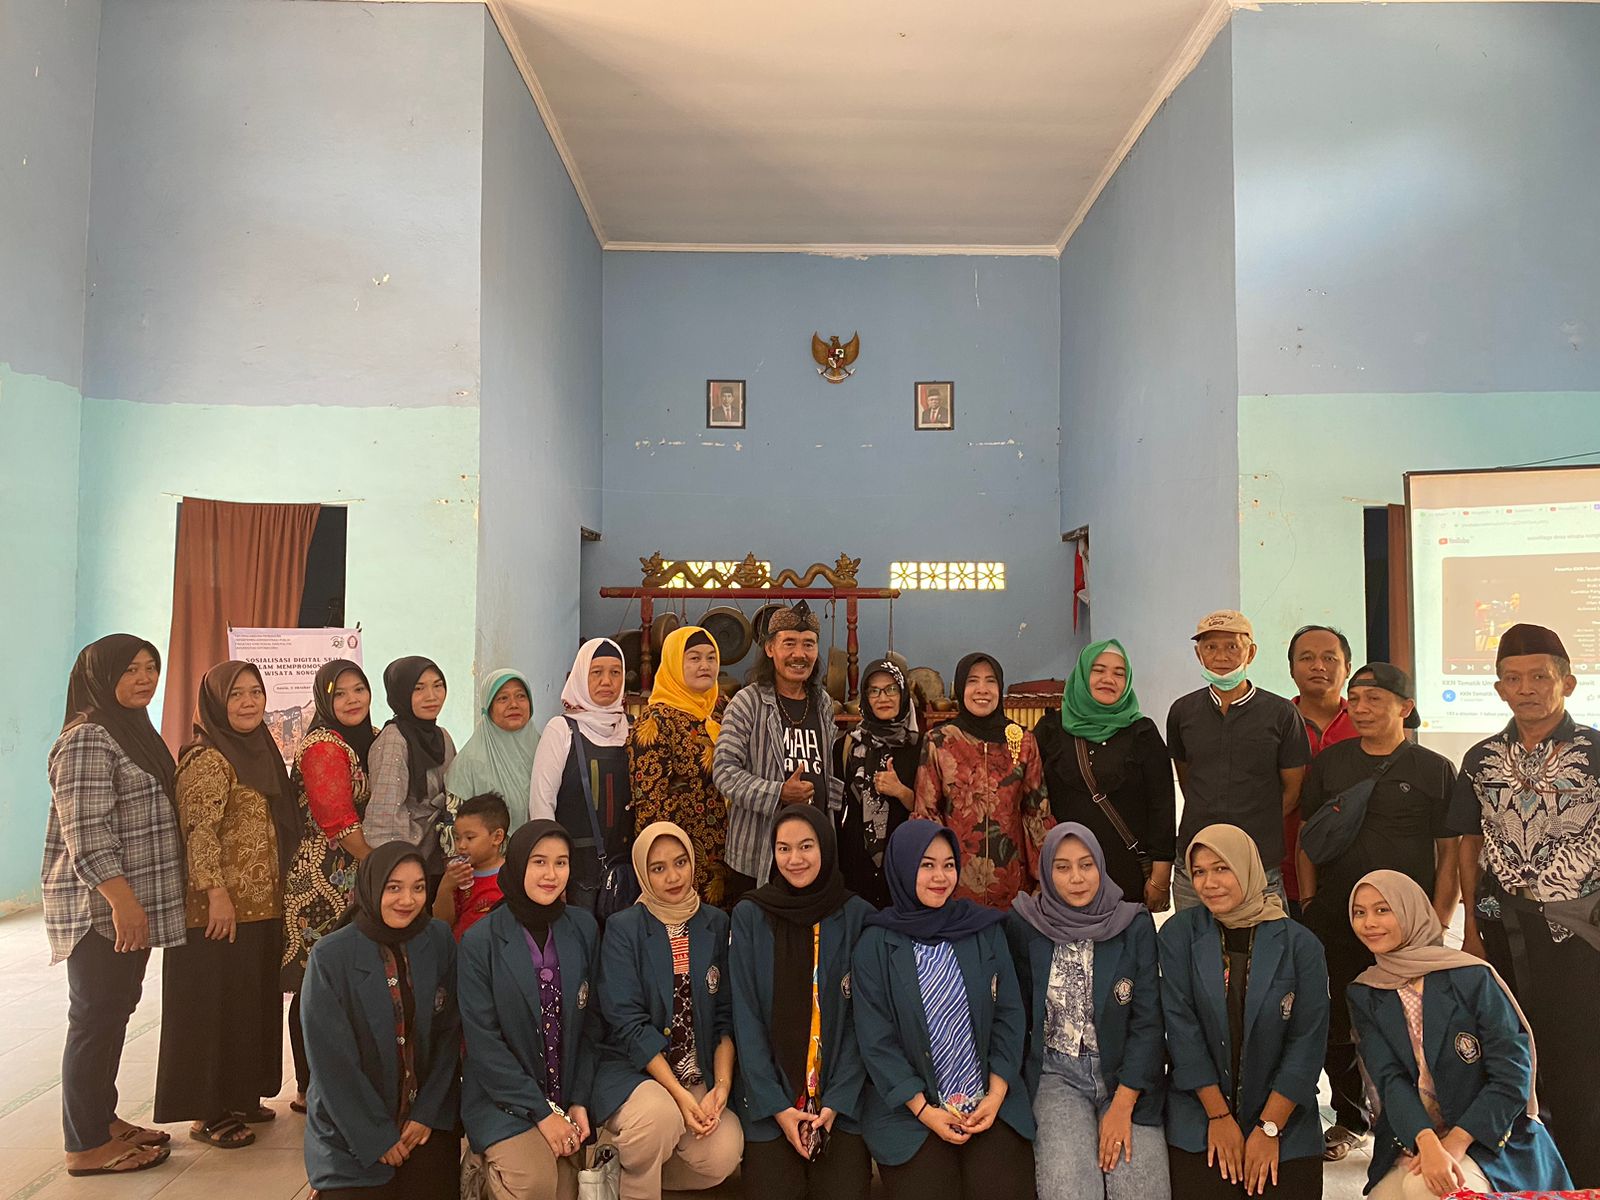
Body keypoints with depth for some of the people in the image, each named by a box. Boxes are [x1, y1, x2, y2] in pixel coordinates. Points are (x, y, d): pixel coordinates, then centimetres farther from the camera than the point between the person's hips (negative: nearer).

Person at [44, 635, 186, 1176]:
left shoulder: (134, 730, 14)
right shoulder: (88, 737, -16)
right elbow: (84, 833, -22)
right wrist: (123, 901, -24)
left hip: (131, 903, 9)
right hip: (100, 907, -9)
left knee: (116, 1010, 16)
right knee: (96, 1016, 0)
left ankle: (103, 1119, 29)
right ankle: (87, 1146, 11)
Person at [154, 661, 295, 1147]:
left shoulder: (260, 751, 13)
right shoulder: (208, 759, -14)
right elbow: (200, 833, -20)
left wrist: (275, 895, 18)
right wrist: (217, 893, -24)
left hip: (261, 906, 9)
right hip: (222, 909, -9)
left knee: (253, 1001, 16)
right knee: (215, 1005, 1)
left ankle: (240, 1097, 28)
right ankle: (208, 1113, 12)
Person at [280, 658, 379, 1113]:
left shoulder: (366, 740, 12)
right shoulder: (323, 746, -15)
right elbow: (339, 823, -19)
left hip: (350, 879, 8)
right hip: (321, 878, -8)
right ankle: (310, 1089, 10)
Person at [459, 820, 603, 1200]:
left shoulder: (584, 929, 0)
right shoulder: (480, 941, -11)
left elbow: (591, 1022, 4)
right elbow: (483, 1041, -12)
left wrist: (579, 1102, -4)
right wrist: (541, 1112, -14)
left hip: (565, 1098, 4)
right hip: (502, 1098, -4)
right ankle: (501, 1162, 2)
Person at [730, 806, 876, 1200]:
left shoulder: (857, 915, -1)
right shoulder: (749, 915, -2)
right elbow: (746, 1017, -3)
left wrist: (836, 1101, -10)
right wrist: (776, 1106, -10)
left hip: (842, 1101, 0)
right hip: (770, 1101, 0)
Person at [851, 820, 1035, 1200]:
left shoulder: (985, 930, 3)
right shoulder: (875, 945, -3)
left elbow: (1009, 1015, 3)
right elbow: (876, 1039, -5)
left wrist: (996, 1095, -6)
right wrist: (925, 1111, -10)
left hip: (992, 1101, 2)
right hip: (909, 1108, -1)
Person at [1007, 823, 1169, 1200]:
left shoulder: (1135, 925, -3)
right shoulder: (1025, 927, -3)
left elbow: (1148, 1021, -5)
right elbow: (1016, 1013, 4)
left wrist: (1122, 1106, -11)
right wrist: (1016, 1090, -4)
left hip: (1126, 1074, 1)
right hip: (1057, 1074, 0)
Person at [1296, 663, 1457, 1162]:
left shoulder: (1435, 770, 1)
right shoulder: (1327, 763, 7)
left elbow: (1449, 854, 2)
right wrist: (1309, 903, 4)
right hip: (1336, 919, 2)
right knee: (1337, 1026, 8)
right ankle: (1350, 1117, 28)